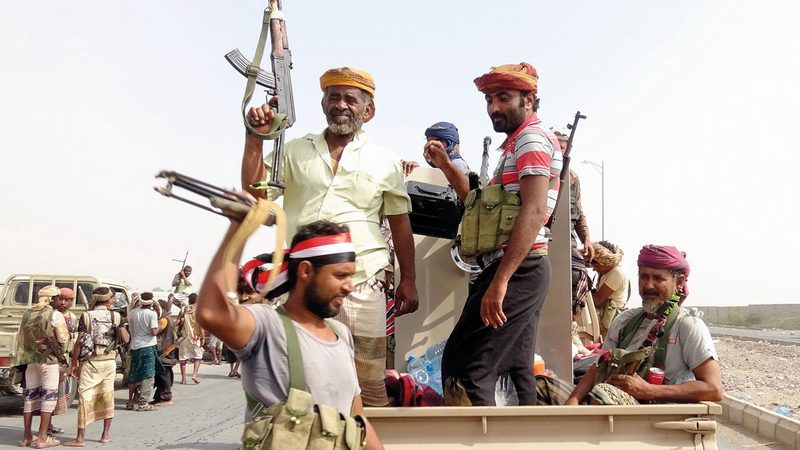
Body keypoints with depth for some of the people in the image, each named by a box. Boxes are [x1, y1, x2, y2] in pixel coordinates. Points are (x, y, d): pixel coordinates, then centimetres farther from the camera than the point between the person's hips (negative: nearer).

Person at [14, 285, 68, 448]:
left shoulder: (27, 314, 8)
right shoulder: (55, 315, -11)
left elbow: (20, 337, 15)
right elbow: (63, 339, -13)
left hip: (30, 360, 6)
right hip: (49, 360, -6)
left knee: (30, 395, 13)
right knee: (49, 396, 0)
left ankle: (27, 436, 17)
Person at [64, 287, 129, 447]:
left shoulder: (86, 316, -3)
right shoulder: (116, 316, 0)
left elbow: (80, 342, -7)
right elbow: (125, 339, -4)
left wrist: (74, 363, -1)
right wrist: (122, 327, 16)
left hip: (90, 361, -2)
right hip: (109, 361, 2)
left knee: (85, 397, 1)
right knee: (107, 396, 11)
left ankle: (80, 438, 1)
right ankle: (105, 435, 16)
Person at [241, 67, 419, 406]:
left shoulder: (384, 162, 9)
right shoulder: (295, 152, 12)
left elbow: (400, 223, 10)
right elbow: (255, 193, 3)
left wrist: (408, 281, 6)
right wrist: (255, 139, -7)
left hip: (363, 285, -2)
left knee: (370, 384, -2)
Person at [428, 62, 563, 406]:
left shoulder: (532, 139, -8)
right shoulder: (516, 145, 24)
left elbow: (534, 212, -22)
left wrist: (500, 281, -28)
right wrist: (446, 166, 14)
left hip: (518, 269, -11)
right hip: (522, 272, 11)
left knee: (463, 367, -14)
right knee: (517, 370, 11)